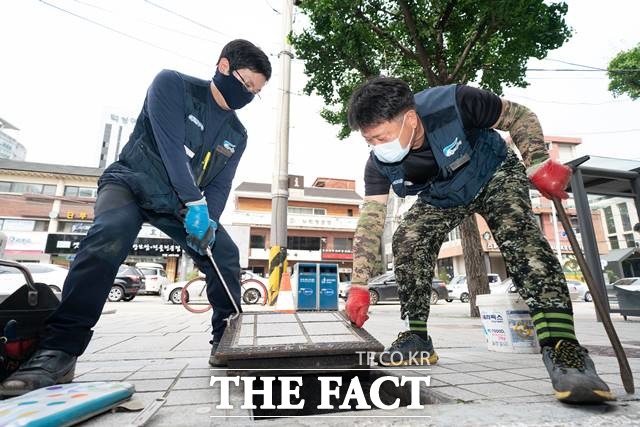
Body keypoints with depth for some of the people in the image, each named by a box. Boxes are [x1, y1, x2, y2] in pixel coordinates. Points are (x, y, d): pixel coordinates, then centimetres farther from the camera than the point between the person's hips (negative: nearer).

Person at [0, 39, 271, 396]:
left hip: (183, 203, 5)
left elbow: (220, 186, -2)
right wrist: (195, 202, -32)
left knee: (226, 255, -10)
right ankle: (60, 350, -25)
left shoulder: (237, 135, 3)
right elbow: (170, 142, -24)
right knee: (108, 238, -34)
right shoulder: (172, 84, -10)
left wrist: (208, 219, -23)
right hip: (132, 182, -4)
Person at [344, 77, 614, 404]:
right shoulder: (379, 163, -24)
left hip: (495, 175, -2)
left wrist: (539, 165, -26)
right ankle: (417, 338, -7)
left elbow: (519, 116, -16)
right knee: (407, 241, -18)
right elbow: (370, 221, -23)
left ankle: (562, 348, -29)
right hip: (440, 198, 3)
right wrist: (359, 286, -26)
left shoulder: (453, 104, -34)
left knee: (517, 233, -30)